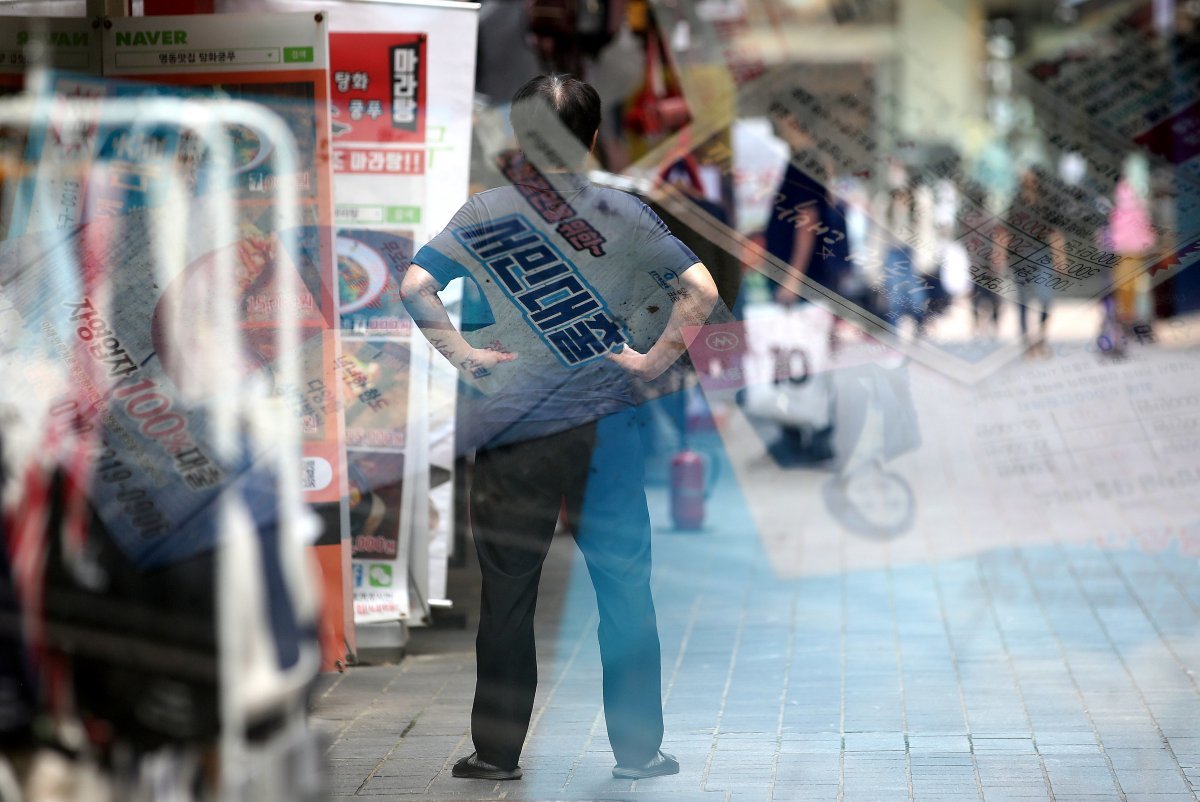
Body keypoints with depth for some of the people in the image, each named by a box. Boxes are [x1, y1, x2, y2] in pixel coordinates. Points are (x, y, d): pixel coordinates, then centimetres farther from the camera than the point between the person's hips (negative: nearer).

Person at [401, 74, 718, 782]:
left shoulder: (484, 213, -1)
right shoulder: (621, 213, -1)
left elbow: (415, 286, -12)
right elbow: (701, 290, -10)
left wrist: (464, 353, -5)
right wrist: (654, 359, -4)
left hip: (510, 431, 0)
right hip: (605, 426, 0)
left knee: (508, 595, 8)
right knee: (625, 587, 9)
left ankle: (497, 751, 13)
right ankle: (638, 749, 13)